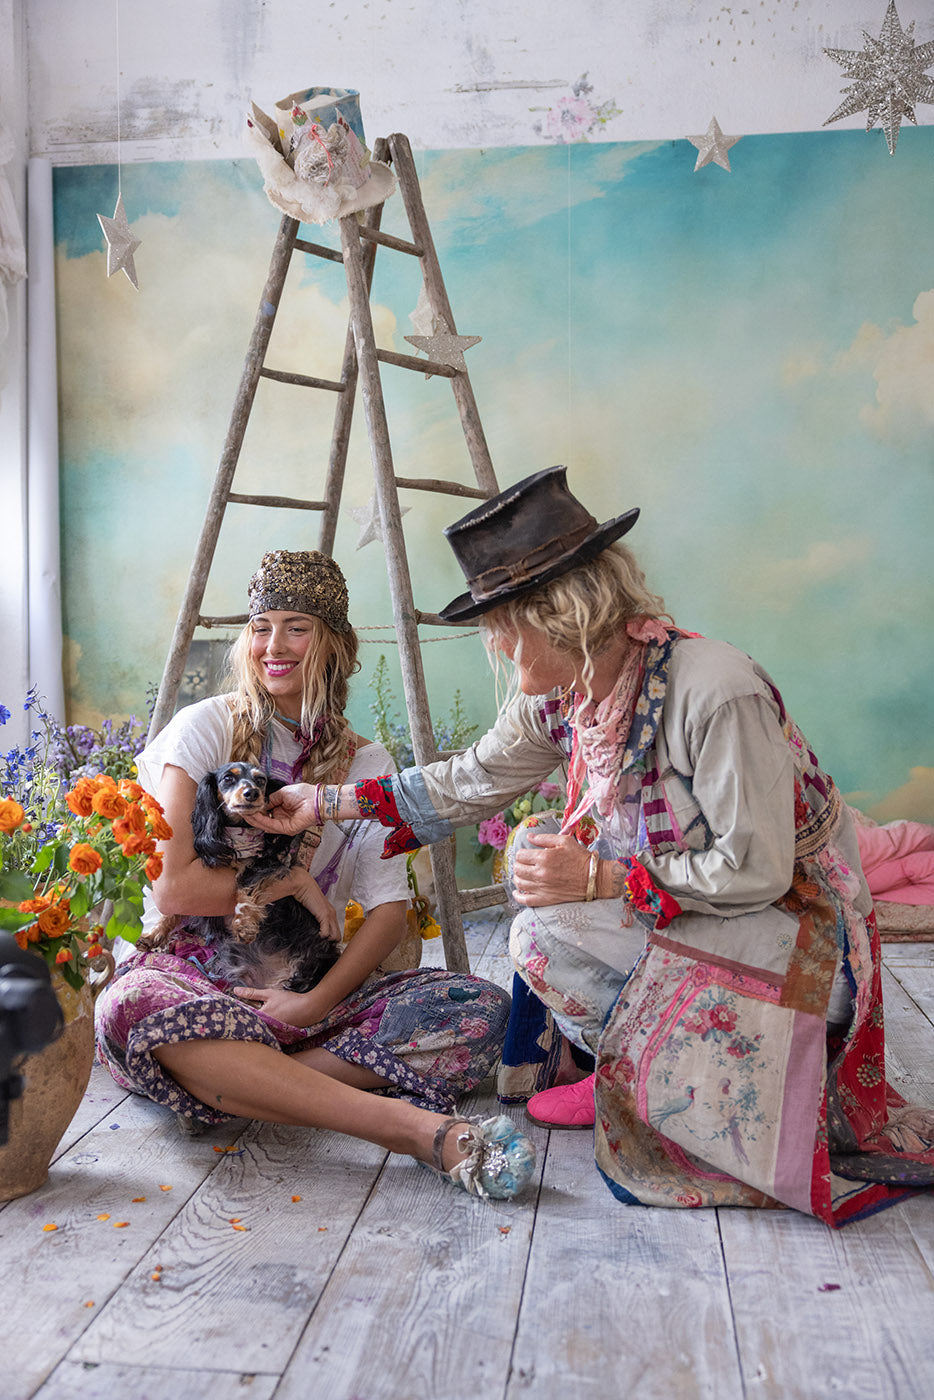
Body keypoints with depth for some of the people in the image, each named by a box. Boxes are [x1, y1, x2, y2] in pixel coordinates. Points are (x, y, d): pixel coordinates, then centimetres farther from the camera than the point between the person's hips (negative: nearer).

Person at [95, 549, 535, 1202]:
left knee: (482, 1009, -19)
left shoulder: (366, 761, 6)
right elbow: (175, 885, -10)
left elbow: (390, 909, -3)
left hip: (311, 985, 3)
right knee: (133, 1007, -40)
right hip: (196, 970, -2)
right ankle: (420, 1129, -42)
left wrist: (317, 1002, -17)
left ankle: (246, 1080, -24)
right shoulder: (208, 726, -1)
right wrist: (294, 879, -7)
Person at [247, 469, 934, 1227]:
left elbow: (756, 870, -26)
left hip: (791, 917, -8)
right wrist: (324, 802, 6)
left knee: (546, 933, -22)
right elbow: (470, 781, 7)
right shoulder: (557, 695, -6)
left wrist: (598, 878, -25)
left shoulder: (716, 690, -29)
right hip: (685, 900, 8)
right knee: (536, 854, -1)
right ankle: (628, 1062, 11)